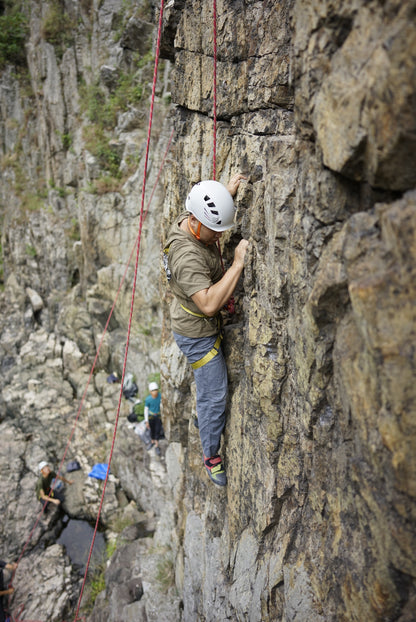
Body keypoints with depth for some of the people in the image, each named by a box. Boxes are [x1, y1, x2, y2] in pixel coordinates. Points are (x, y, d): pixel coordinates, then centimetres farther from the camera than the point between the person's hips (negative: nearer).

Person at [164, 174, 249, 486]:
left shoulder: (188, 219, -8)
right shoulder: (187, 256, -37)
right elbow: (209, 303, -45)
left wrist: (228, 191, 2)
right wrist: (238, 264, -41)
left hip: (209, 323, 9)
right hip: (197, 332, -9)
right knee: (214, 395, 5)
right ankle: (211, 456, 26)